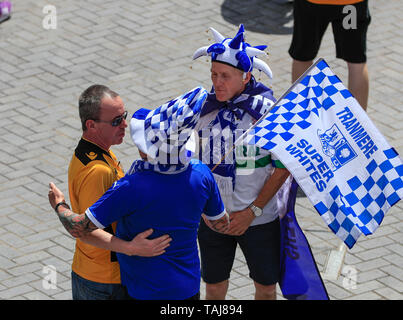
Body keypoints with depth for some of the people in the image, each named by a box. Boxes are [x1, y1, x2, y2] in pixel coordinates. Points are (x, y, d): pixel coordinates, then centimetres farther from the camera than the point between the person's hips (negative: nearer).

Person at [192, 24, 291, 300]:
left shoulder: (267, 109, -14)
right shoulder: (202, 107, -6)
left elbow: (283, 167, -10)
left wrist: (252, 211, -15)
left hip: (260, 217, -2)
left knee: (266, 287, 12)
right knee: (214, 286, 13)